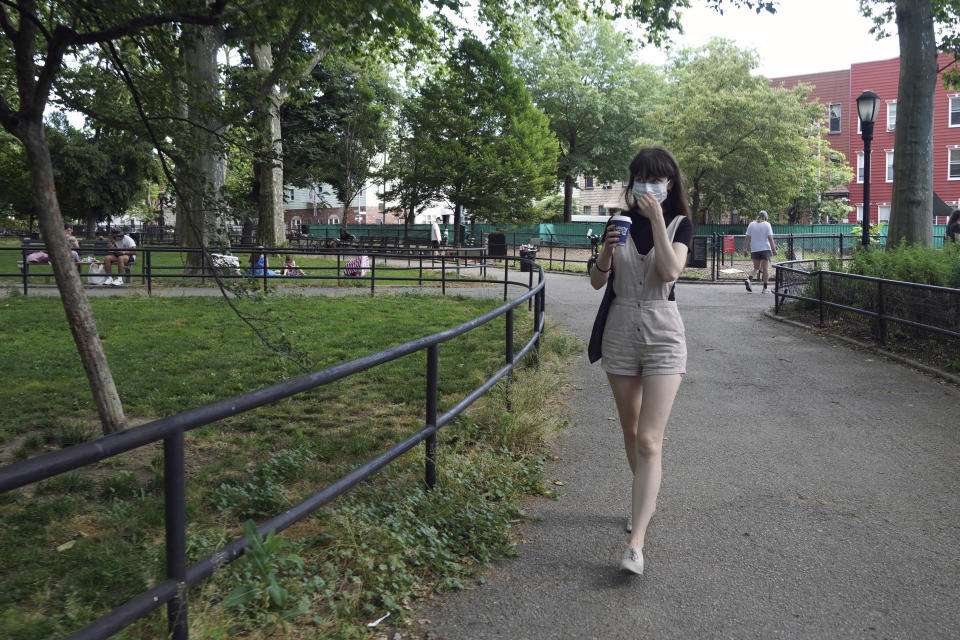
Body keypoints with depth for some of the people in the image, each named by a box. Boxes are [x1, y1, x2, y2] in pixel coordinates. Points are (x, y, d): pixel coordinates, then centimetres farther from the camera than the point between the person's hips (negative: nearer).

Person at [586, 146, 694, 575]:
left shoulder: (679, 223, 0)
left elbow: (670, 272, -17)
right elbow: (597, 281, 3)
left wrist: (657, 218, -16)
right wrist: (607, 250, -17)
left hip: (662, 333, -3)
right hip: (620, 331, 3)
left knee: (649, 441, -12)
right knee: (631, 431, 16)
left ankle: (635, 543, -13)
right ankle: (645, 500, 40)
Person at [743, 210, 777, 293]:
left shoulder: (751, 224, 6)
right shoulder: (767, 224, -2)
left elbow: (747, 238, 3)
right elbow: (770, 238, -8)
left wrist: (745, 249, 6)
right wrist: (774, 249, -4)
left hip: (754, 250, 3)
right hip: (765, 249, -3)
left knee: (756, 268, 13)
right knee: (765, 269, 3)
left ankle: (748, 279, -14)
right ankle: (765, 288, 3)